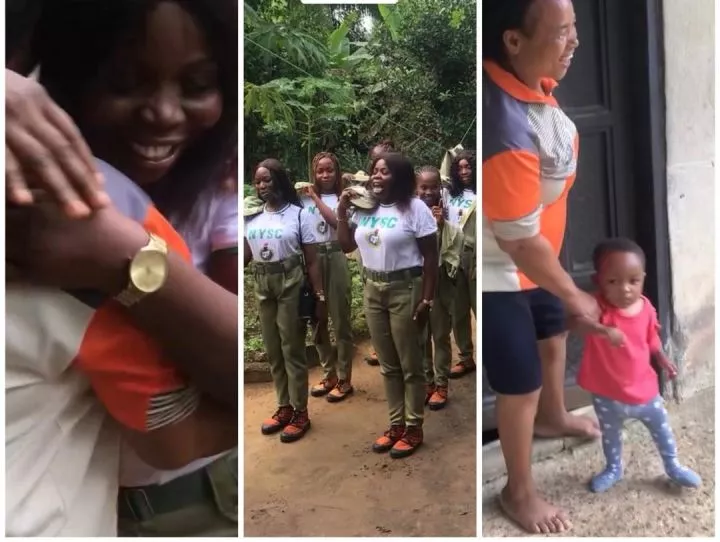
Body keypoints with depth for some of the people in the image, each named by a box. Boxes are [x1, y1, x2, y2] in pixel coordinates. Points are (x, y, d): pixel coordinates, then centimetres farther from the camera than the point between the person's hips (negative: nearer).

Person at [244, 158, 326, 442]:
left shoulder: (299, 214, -6)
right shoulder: (251, 216, 6)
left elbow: (312, 261, -6)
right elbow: (246, 255, 13)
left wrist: (320, 297, -9)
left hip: (291, 284, -5)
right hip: (262, 286, 5)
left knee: (292, 348, 2)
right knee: (273, 350, 12)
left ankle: (300, 412, 15)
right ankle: (284, 407, 27)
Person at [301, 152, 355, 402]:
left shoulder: (342, 198, -1)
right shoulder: (304, 198, 5)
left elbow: (336, 221, -18)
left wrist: (316, 198, -13)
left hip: (334, 258, -4)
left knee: (340, 320, 4)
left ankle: (344, 379, 16)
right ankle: (329, 374, 29)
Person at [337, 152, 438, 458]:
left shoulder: (414, 208, -9)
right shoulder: (364, 208, 9)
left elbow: (430, 257, -10)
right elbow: (346, 246, 13)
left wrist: (427, 299, -14)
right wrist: (342, 212, 3)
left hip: (405, 290, -6)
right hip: (372, 290, 6)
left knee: (410, 365, 5)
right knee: (387, 364, 13)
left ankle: (414, 428, 18)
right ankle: (396, 424, 26)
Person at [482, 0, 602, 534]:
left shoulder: (529, 76, -8)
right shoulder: (506, 130, -37)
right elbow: (521, 242, -28)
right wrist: (575, 296, -12)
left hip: (532, 253, 10)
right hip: (498, 270, -9)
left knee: (552, 333, 29)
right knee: (522, 383, 6)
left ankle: (554, 416, 60)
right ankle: (519, 490, 33)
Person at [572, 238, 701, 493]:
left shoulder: (646, 308, -12)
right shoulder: (598, 307, -28)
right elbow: (576, 321, -50)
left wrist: (663, 360, 14)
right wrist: (603, 331, -64)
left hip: (643, 388, 3)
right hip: (607, 393, -2)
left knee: (662, 429, 23)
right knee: (610, 434, 23)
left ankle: (673, 467, 49)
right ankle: (613, 469, 48)